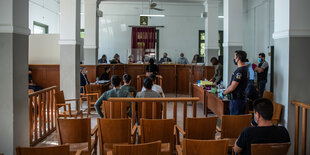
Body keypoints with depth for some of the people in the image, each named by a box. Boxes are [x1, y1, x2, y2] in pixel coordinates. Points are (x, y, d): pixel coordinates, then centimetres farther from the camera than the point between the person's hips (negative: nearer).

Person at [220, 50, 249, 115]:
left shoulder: (239, 71, -21)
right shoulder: (245, 69, 11)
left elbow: (232, 88, -21)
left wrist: (223, 93, -5)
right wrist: (226, 91, 20)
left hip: (237, 99, -10)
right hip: (242, 98, 10)